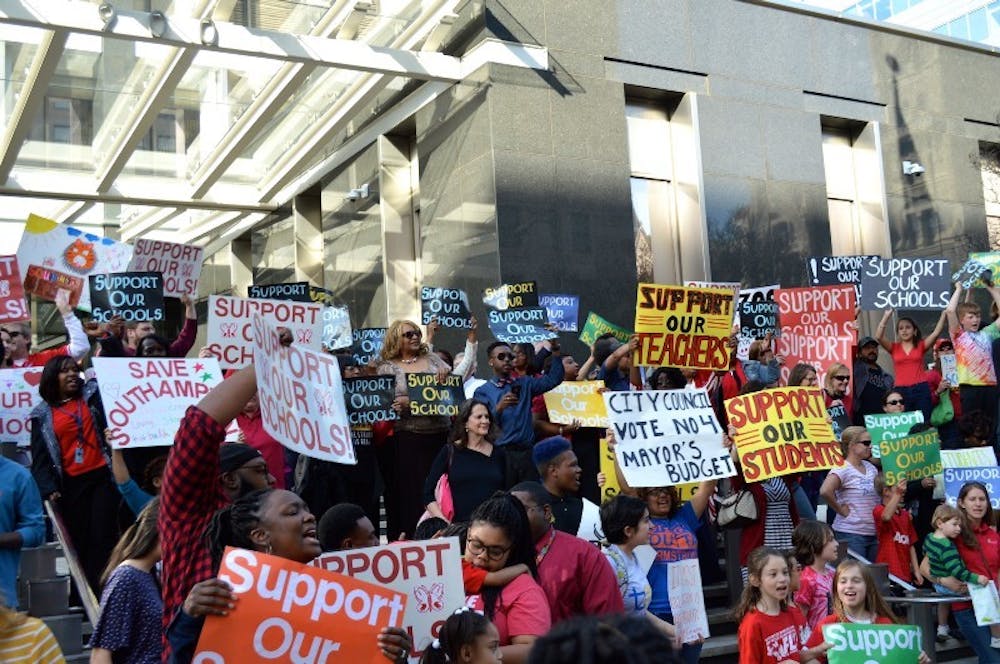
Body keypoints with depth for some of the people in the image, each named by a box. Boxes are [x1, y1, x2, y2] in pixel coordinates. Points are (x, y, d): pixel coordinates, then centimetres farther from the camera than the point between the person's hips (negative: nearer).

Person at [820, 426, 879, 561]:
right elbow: (825, 491, -28)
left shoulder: (871, 468, 11)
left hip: (873, 533, 7)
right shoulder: (842, 469, -13)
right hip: (851, 534, -7)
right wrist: (841, 510, -17)